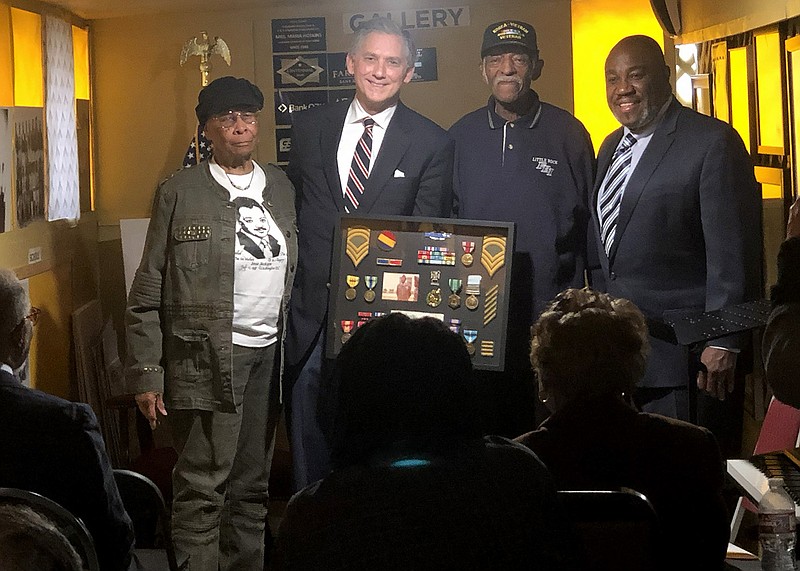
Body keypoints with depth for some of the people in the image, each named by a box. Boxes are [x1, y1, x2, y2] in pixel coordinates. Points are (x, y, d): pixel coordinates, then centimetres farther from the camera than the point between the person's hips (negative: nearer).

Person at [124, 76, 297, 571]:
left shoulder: (283, 188, 12)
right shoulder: (180, 193, -1)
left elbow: (298, 273, 14)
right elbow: (148, 293, -2)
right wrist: (145, 374, -7)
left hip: (269, 355, 4)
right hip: (206, 359, -4)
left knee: (252, 486, 11)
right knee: (202, 490, -4)